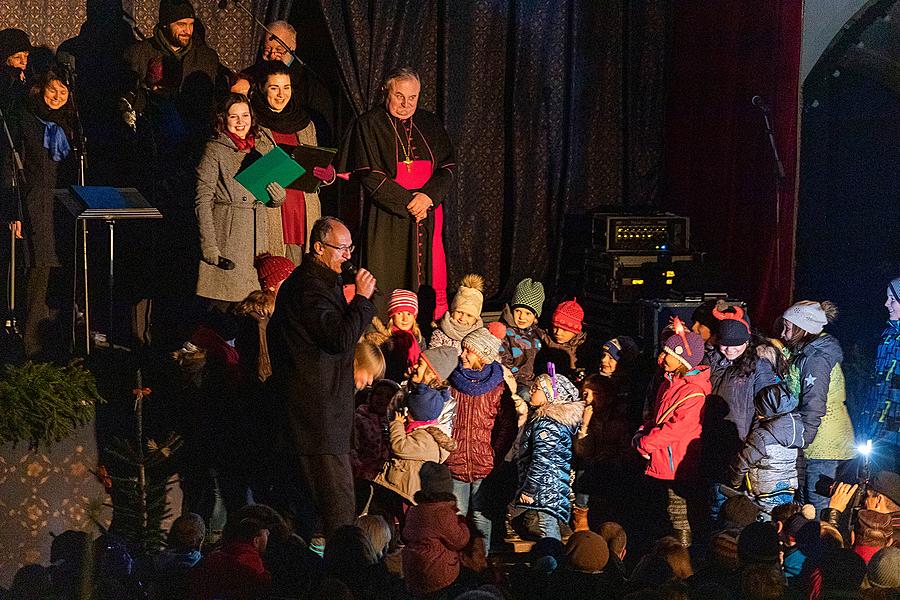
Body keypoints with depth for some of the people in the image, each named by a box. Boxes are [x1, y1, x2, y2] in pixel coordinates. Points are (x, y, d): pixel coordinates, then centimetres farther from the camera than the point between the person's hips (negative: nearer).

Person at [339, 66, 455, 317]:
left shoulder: (429, 124, 13)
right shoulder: (368, 125, 1)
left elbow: (447, 168, 8)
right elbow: (368, 174, -7)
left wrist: (428, 196, -12)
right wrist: (408, 202, -13)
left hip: (428, 212, 4)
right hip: (388, 217, -4)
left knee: (430, 282, -1)